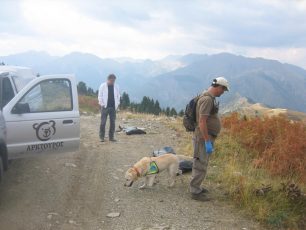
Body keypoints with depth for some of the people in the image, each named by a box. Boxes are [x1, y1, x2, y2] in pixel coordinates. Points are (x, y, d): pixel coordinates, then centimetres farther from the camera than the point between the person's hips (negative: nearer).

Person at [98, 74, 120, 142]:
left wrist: (117, 104, 5)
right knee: (103, 122, -3)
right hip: (105, 107, -3)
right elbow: (100, 96, -1)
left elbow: (118, 96, 13)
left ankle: (111, 136, 13)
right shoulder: (103, 86, -2)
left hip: (113, 107, 3)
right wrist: (102, 104, -7)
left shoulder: (116, 87, 8)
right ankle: (101, 137, 4)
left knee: (113, 122, 4)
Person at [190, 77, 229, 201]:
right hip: (203, 138, -10)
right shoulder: (207, 99, -19)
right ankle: (195, 192, 7)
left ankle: (196, 187, 31)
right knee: (200, 166, -2)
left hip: (207, 137, 10)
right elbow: (202, 122, -25)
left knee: (200, 164, 19)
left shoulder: (210, 98, 13)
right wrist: (208, 141, -25)